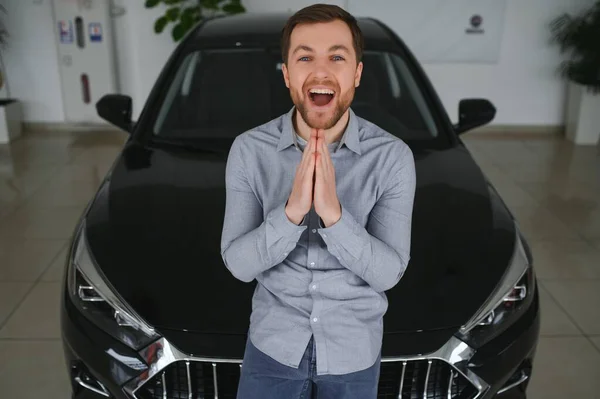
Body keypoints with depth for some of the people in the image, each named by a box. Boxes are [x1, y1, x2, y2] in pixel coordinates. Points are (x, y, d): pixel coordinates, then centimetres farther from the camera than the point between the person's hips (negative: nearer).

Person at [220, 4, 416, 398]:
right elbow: (239, 264, -13)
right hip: (273, 342, 0)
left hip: (354, 348, 1)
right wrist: (291, 211, -31)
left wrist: (333, 214, -32)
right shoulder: (248, 150, -13)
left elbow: (388, 271, -15)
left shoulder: (393, 156, -15)